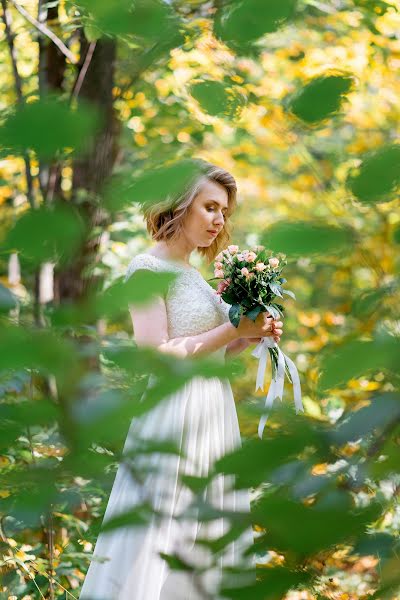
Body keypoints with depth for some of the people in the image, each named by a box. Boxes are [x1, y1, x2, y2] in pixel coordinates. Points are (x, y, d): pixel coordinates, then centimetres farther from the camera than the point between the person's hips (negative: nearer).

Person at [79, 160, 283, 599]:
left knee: (202, 558, 10)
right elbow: (156, 356, -18)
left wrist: (251, 336, 5)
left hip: (214, 417, 9)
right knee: (159, 558, -5)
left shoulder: (191, 274, 17)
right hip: (175, 420, -9)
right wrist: (233, 330, -14)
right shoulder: (148, 268, -9)